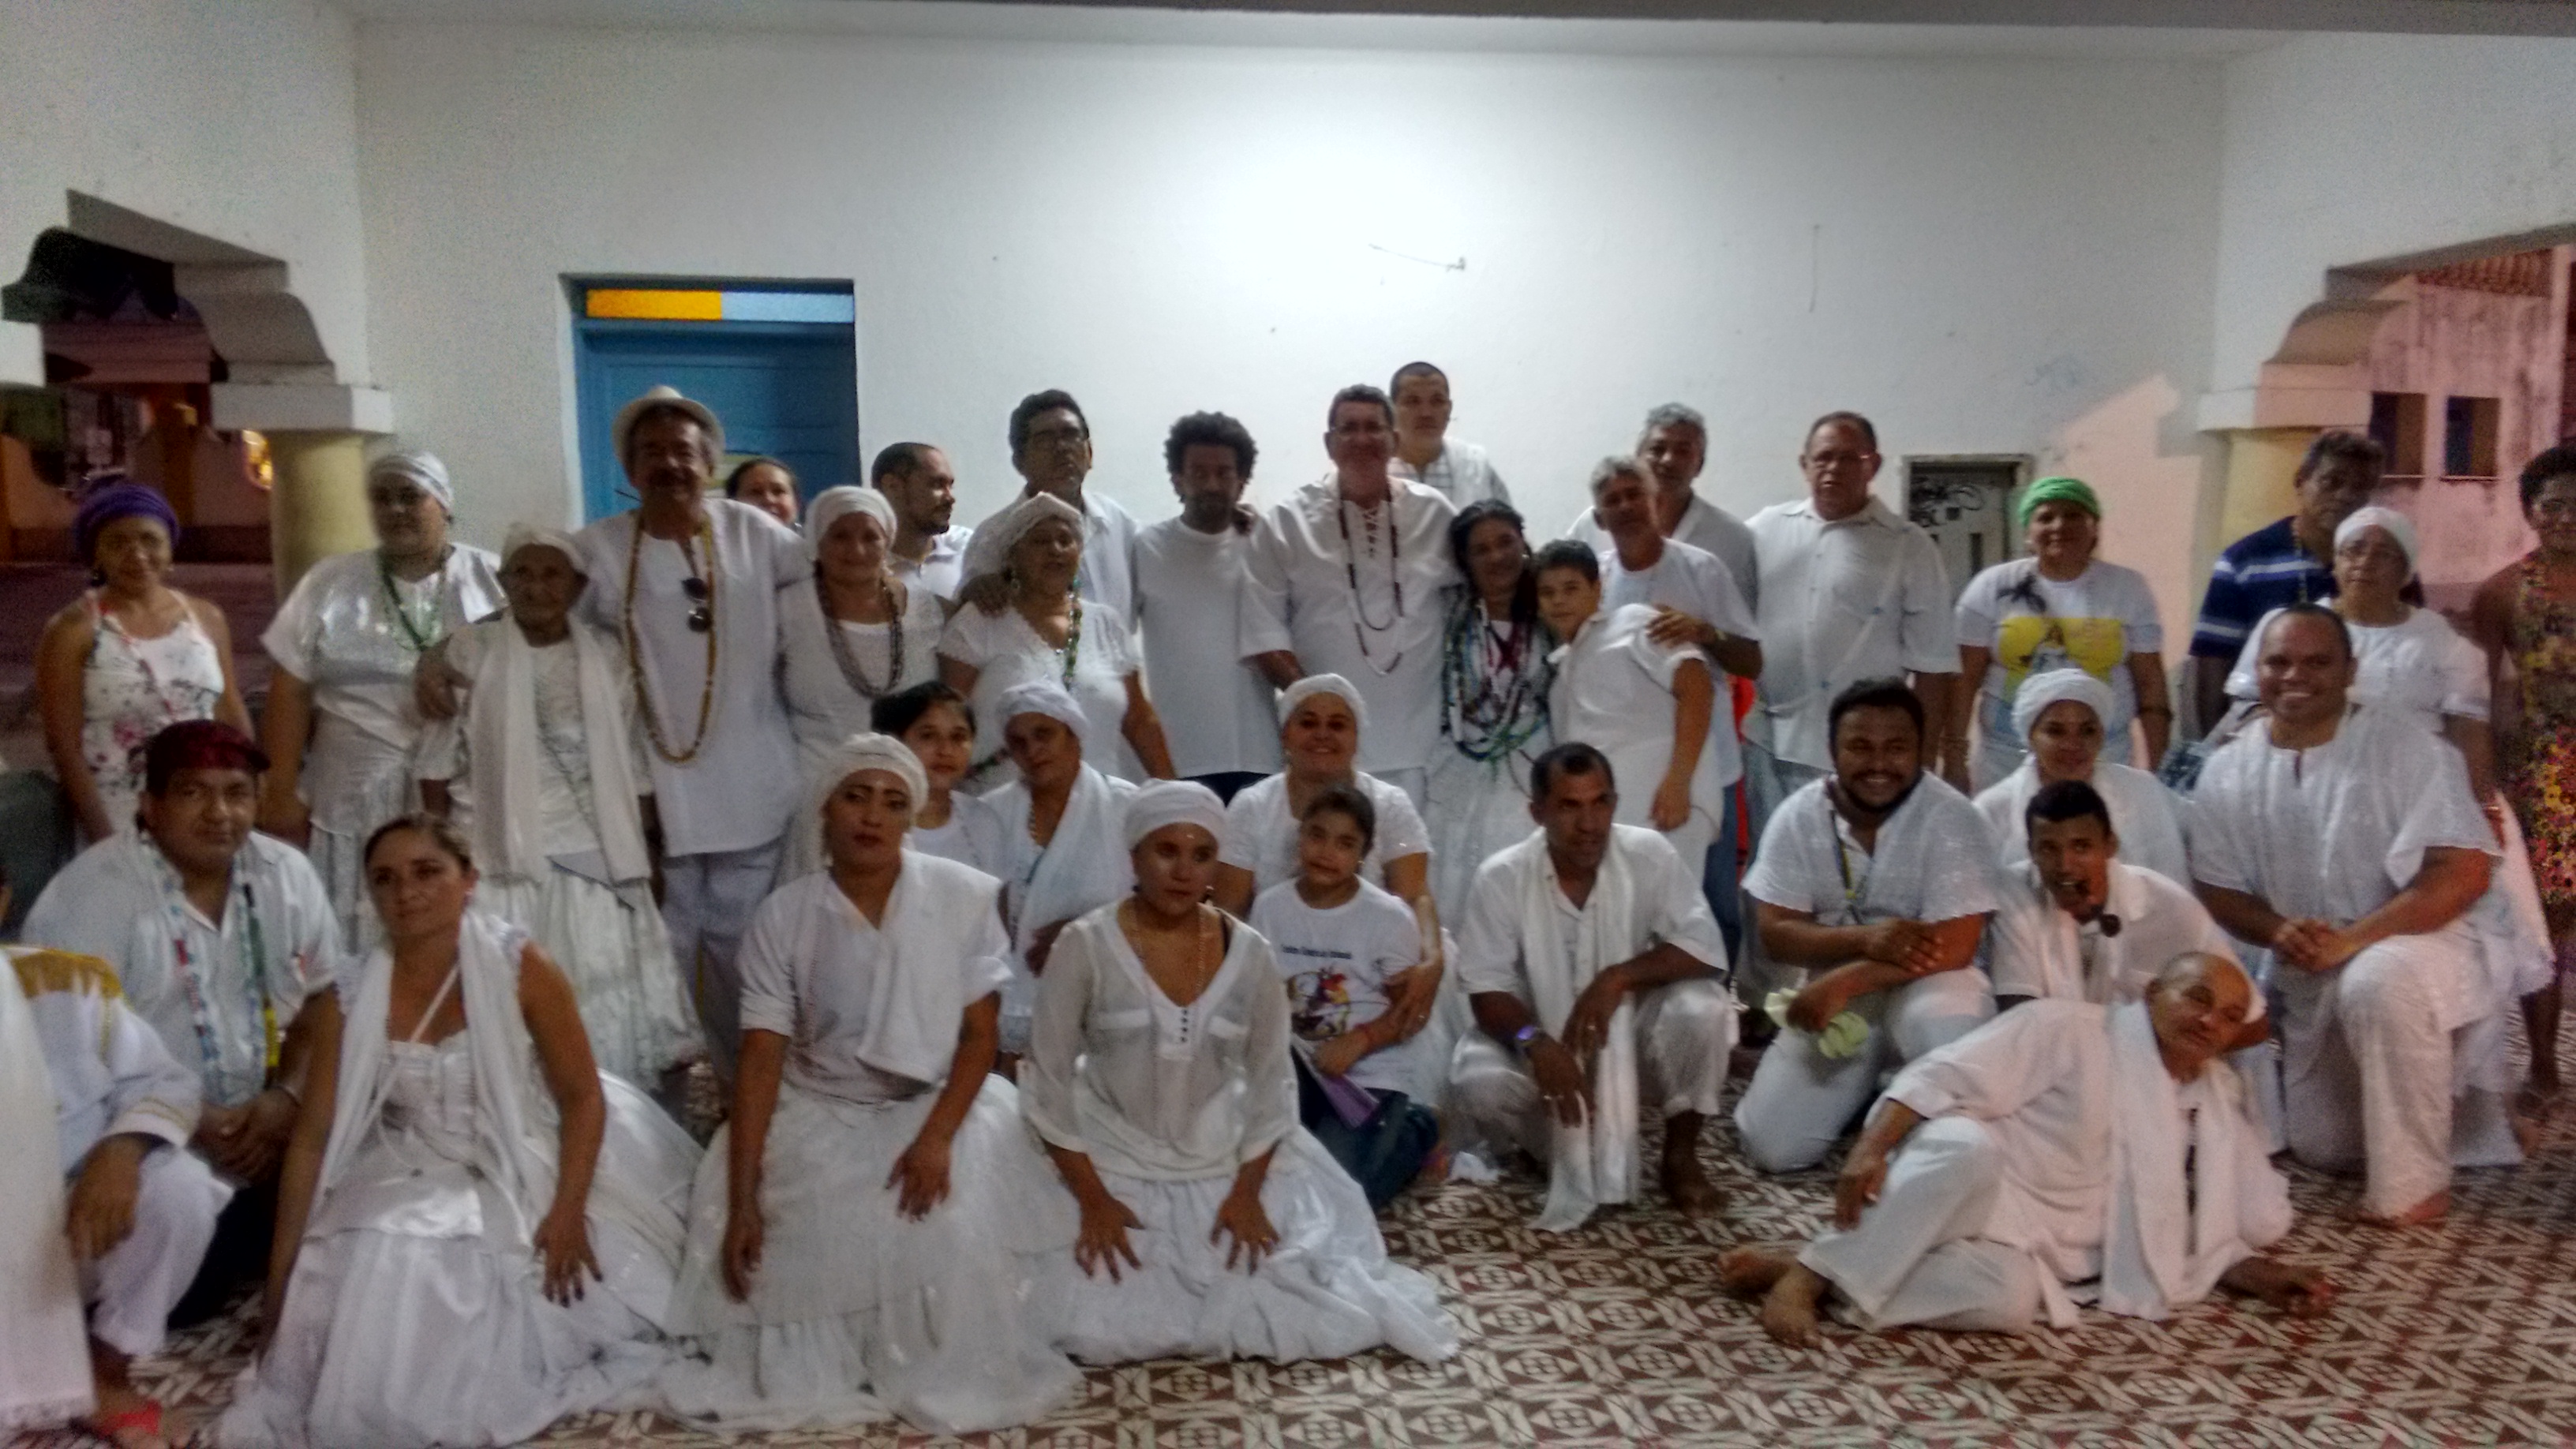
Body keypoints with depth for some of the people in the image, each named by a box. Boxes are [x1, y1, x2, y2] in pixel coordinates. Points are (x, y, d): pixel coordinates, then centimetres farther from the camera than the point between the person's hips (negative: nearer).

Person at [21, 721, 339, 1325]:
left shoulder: (287, 874, -1)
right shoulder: (93, 891, -15)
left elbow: (322, 999, 5)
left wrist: (287, 1097, -12)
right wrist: (187, 1124, -21)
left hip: (261, 1123, 5)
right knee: (183, 1293, -17)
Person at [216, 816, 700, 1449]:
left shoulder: (521, 969, -14)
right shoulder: (350, 1004, -6)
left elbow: (583, 1097, -10)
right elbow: (312, 1138, -1)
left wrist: (568, 1212, -20)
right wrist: (282, 1270, -2)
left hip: (531, 1170, -2)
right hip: (419, 1183, 2)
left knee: (563, 1289, -19)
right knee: (387, 1271, -22)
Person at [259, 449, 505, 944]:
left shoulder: (493, 581, 5)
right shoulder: (330, 584, 9)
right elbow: (291, 694, 6)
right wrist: (281, 793, 1)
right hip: (357, 803, 1)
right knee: (358, 944, 1)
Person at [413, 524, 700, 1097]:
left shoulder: (606, 657, 5)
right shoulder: (469, 651, 0)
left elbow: (634, 769, 8)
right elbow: (438, 770, 2)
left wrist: (648, 855, 6)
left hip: (593, 863, 1)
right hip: (502, 863, -1)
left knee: (609, 1013, 1)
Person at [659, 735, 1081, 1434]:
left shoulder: (965, 897, -11)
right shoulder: (782, 917, -9)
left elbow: (980, 1034, -9)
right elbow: (761, 1059, -10)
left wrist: (938, 1137, -24)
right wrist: (743, 1199, -15)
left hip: (939, 1102, -1)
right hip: (818, 1113, 1)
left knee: (956, 1231, -26)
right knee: (804, 1237, -21)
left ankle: (954, 1379, 0)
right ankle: (813, 1374, 8)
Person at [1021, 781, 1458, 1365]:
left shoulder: (1249, 954, -7)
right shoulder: (1085, 947, -15)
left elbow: (1272, 1081, 0)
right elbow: (1049, 1080, -11)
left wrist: (1247, 1189, -7)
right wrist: (1092, 1198, -13)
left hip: (1223, 1160, 2)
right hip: (1115, 1160, -2)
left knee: (1305, 1306, -6)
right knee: (1101, 1327, -13)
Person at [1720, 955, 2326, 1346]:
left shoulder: (2218, 1104, 16)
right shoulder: (2068, 1030, -4)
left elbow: (2206, 1240, 20)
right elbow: (1942, 1077, -12)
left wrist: (2267, 1278, 1)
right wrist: (1872, 1148, -26)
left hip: (2024, 1253, 4)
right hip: (1960, 1175, -4)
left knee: (2008, 1299, -34)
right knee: (1971, 1144, -42)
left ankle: (1820, 1276, -21)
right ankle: (1808, 1272, -30)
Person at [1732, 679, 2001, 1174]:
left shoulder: (1953, 819, -15)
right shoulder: (1798, 816, -6)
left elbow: (1952, 949, -22)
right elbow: (1775, 933, -8)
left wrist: (1843, 982, -27)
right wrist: (1865, 938, -25)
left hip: (1927, 985, -4)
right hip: (1834, 999, 4)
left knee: (1944, 1024, -40)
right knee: (1772, 1147, -7)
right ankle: (1867, 1086, 22)